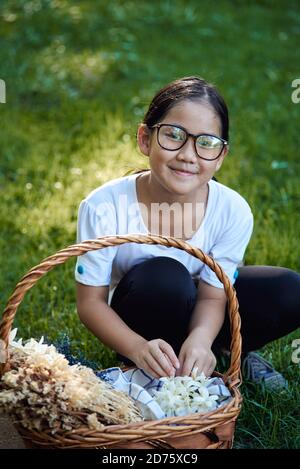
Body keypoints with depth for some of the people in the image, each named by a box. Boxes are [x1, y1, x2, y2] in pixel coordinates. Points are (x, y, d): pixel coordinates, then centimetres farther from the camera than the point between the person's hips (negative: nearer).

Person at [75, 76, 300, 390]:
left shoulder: (233, 211, -23)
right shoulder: (104, 208, -29)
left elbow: (212, 296, -17)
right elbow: (91, 302, -22)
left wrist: (200, 340, -40)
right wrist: (139, 348, -40)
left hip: (192, 313, 3)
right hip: (134, 323, -2)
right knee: (163, 276, -35)